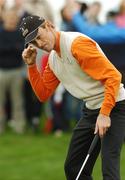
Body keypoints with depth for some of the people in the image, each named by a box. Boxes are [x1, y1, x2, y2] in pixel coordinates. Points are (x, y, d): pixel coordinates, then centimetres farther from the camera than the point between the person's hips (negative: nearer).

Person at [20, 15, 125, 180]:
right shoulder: (52, 58, 10)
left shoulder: (77, 43, -18)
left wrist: (104, 114, -25)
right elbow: (43, 94, 15)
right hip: (90, 109, 10)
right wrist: (31, 66, 5)